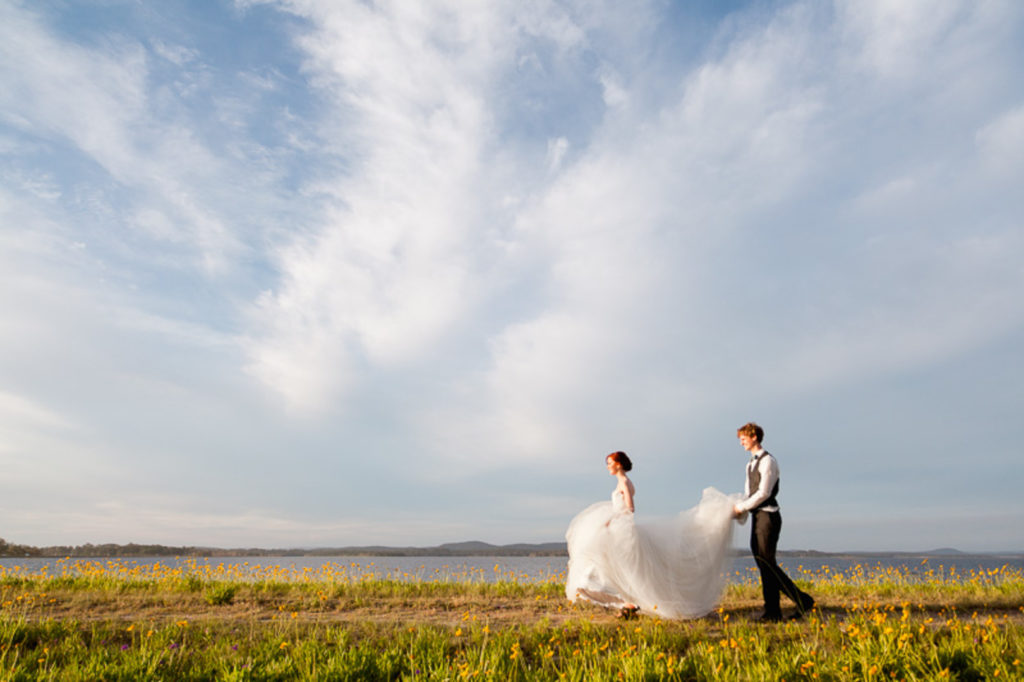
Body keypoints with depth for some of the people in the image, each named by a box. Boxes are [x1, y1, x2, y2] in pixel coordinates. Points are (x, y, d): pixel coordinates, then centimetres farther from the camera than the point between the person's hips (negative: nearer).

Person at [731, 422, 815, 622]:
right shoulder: (751, 463, 17)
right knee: (763, 565, 8)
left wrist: (742, 507, -13)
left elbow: (763, 493, -19)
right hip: (757, 517, 9)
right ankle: (772, 612, 12)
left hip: (768, 516, -9)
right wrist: (741, 512, 6)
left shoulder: (767, 461, -12)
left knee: (768, 564, -9)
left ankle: (803, 601, 2)